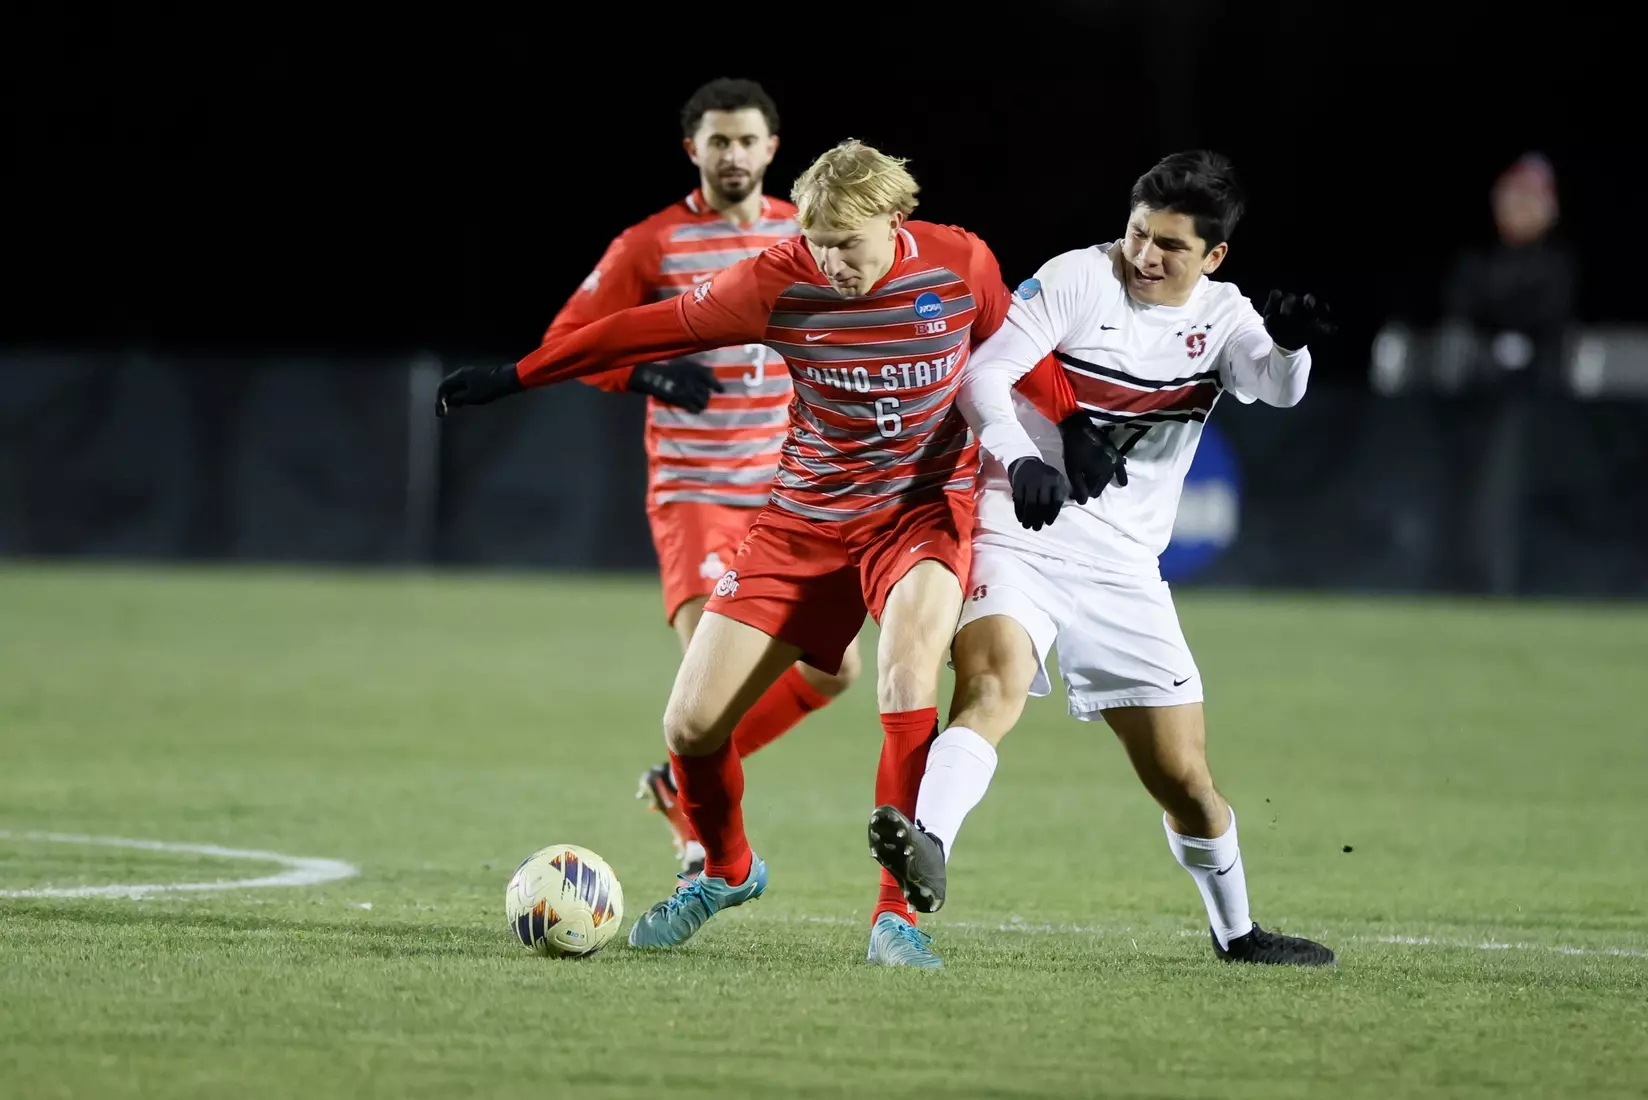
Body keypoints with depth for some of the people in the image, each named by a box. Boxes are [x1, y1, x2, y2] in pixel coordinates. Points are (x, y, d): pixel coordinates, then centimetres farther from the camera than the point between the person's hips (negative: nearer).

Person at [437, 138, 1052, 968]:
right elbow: (648, 331, -5)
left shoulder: (961, 266, -14)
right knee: (690, 723, -2)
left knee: (906, 674, -32)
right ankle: (727, 870, 31)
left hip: (924, 507, -2)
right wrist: (511, 379, -3)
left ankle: (898, 912, -21)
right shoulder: (777, 283, -15)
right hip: (807, 518, 2)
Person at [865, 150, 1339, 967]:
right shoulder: (1077, 279, -5)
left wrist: (1290, 344, -38)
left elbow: (1278, 388, -14)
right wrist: (1020, 460, -29)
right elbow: (982, 376, -10)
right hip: (1020, 533, -4)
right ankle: (927, 844, -52)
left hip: (1122, 565, 4)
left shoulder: (1220, 316, 6)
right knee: (997, 682, -34)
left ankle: (1236, 931, 28)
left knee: (1184, 778, 7)